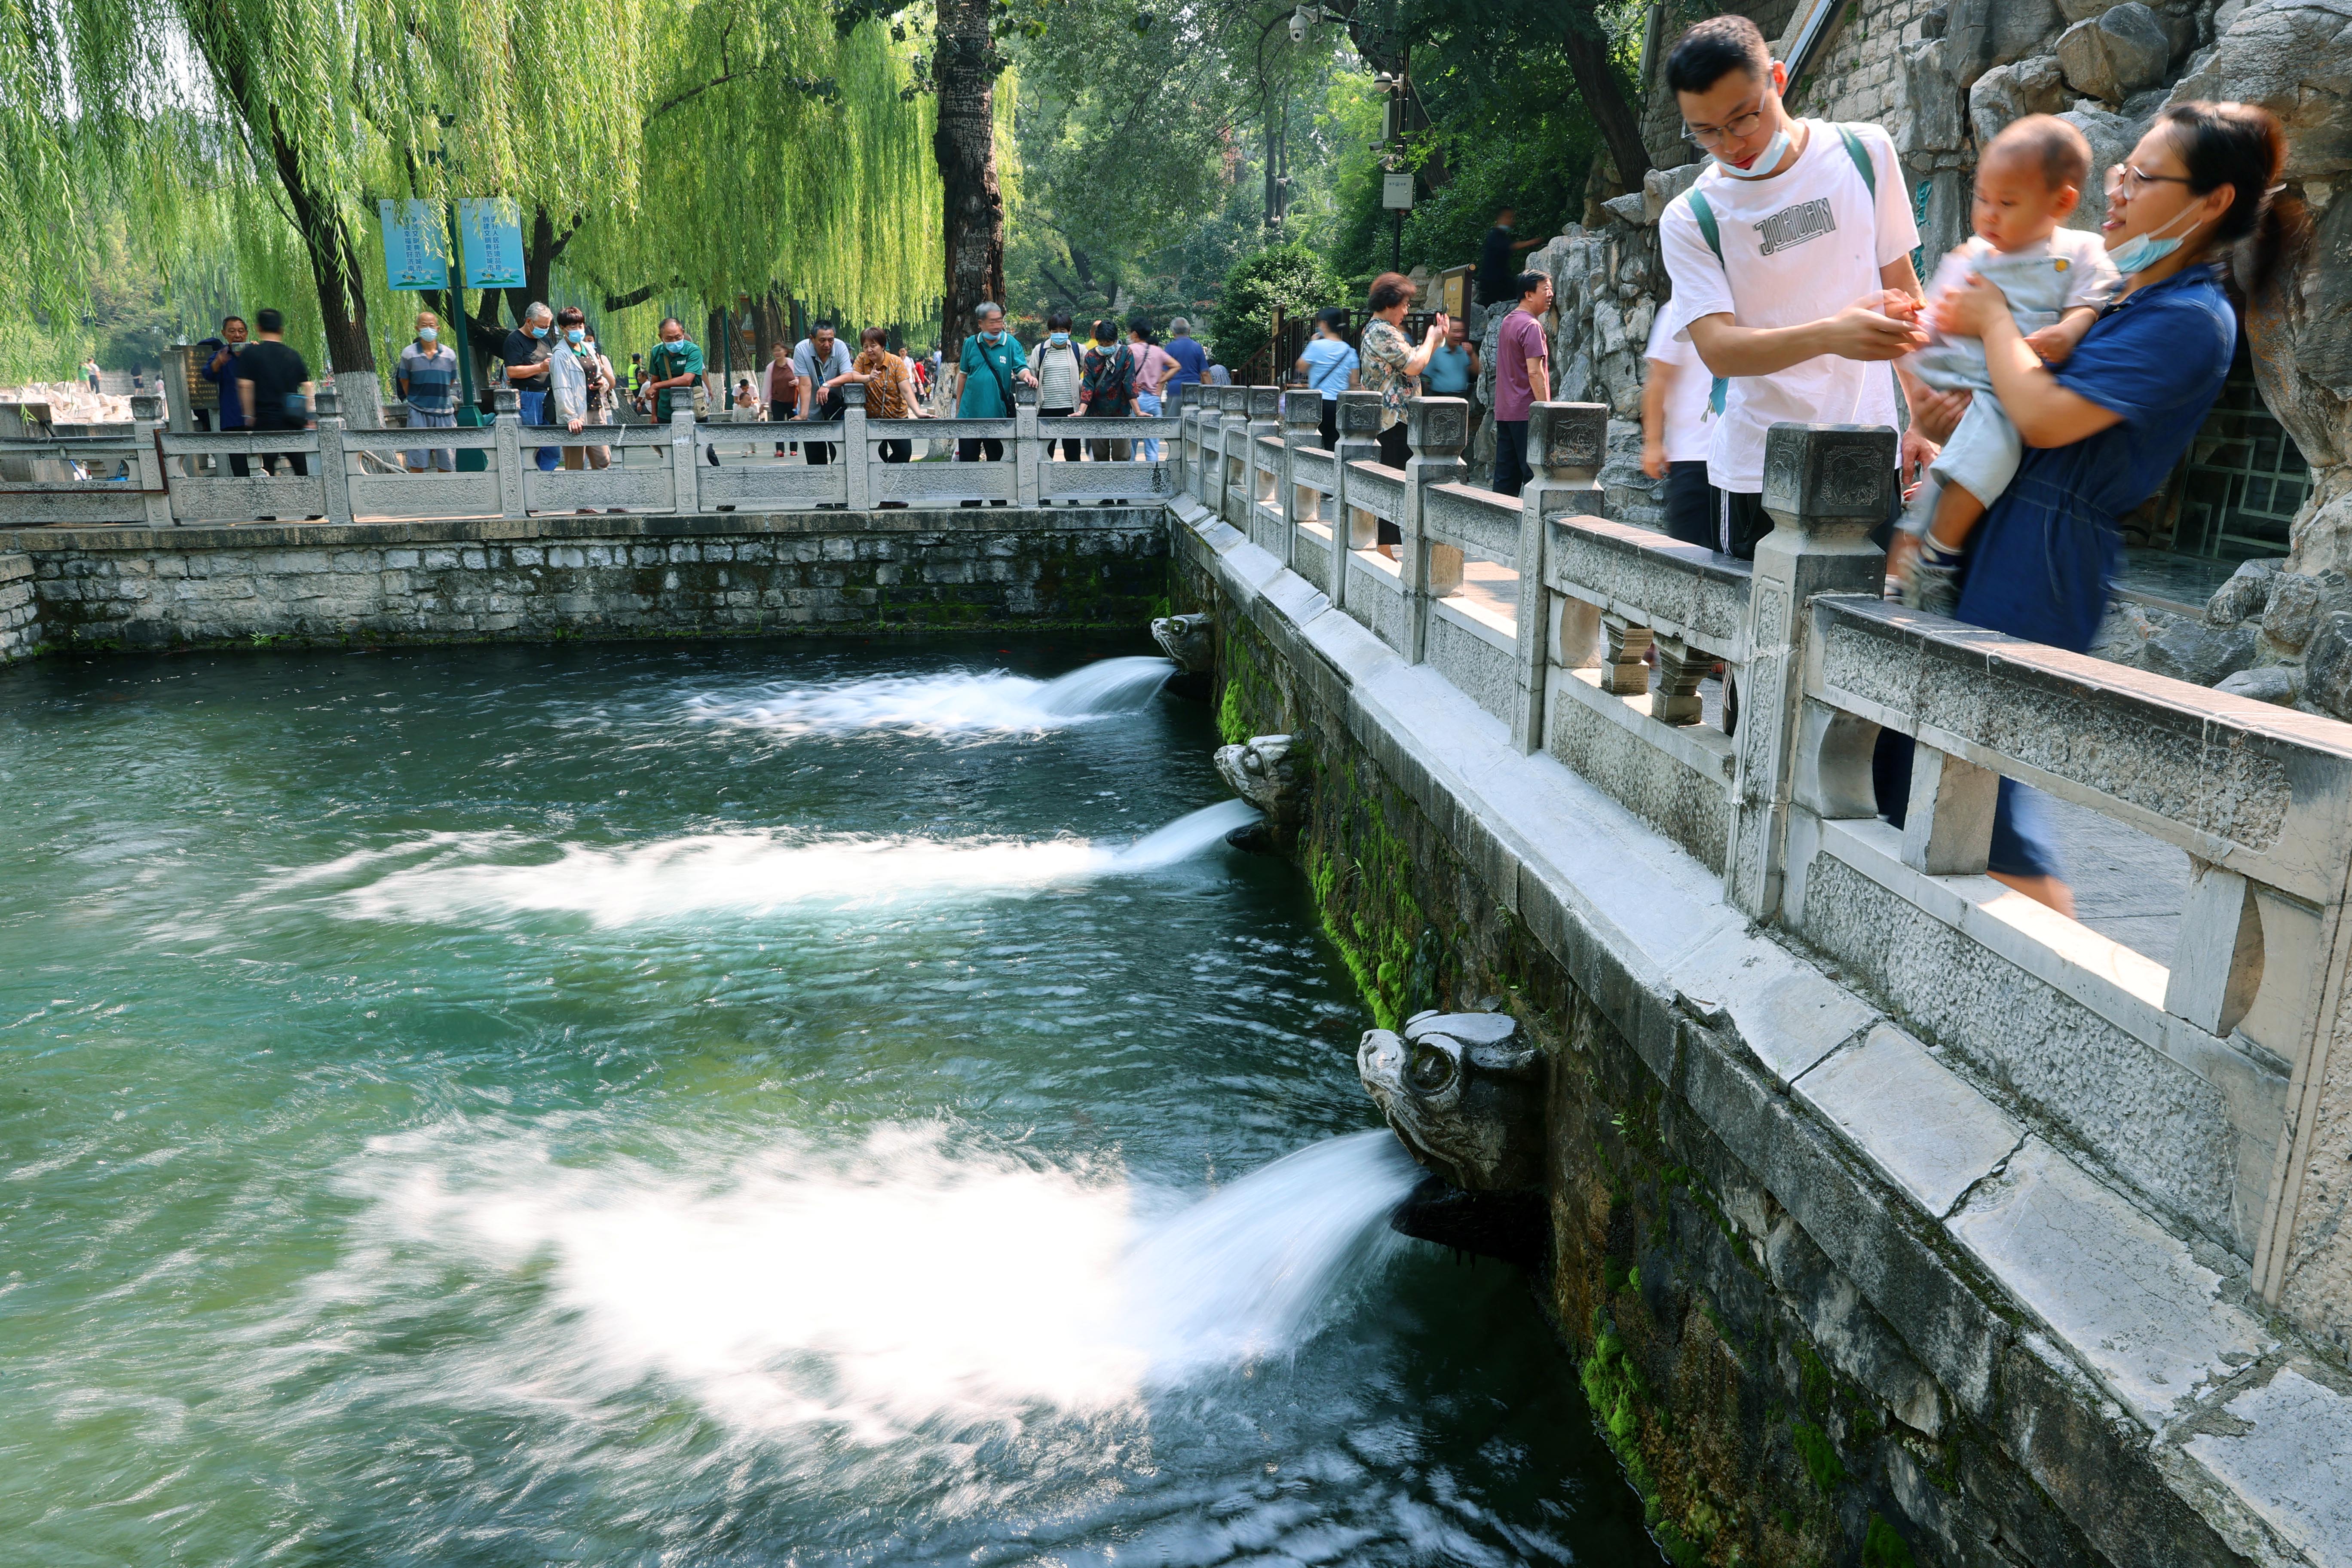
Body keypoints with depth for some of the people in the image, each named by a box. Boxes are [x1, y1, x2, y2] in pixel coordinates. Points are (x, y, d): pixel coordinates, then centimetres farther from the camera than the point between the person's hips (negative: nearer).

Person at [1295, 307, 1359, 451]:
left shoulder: (1317, 346, -9)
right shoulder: (1349, 351, 5)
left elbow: (1300, 367, 5)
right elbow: (1353, 382, 5)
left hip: (1320, 402, -4)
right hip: (1341, 404, 4)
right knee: (1334, 447, 6)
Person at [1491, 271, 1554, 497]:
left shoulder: (1508, 322, 16)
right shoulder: (1531, 326, -12)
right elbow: (1535, 373, -19)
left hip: (1505, 411, 9)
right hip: (1527, 411, -9)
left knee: (1505, 478, 8)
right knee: (1536, 475, -8)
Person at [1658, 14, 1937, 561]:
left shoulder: (1865, 153, 3)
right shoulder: (1689, 220, -4)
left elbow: (1901, 286, 10)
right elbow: (1716, 347, -16)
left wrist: (1923, 415, 4)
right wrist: (1829, 336, -32)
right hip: (1759, 474, -1)